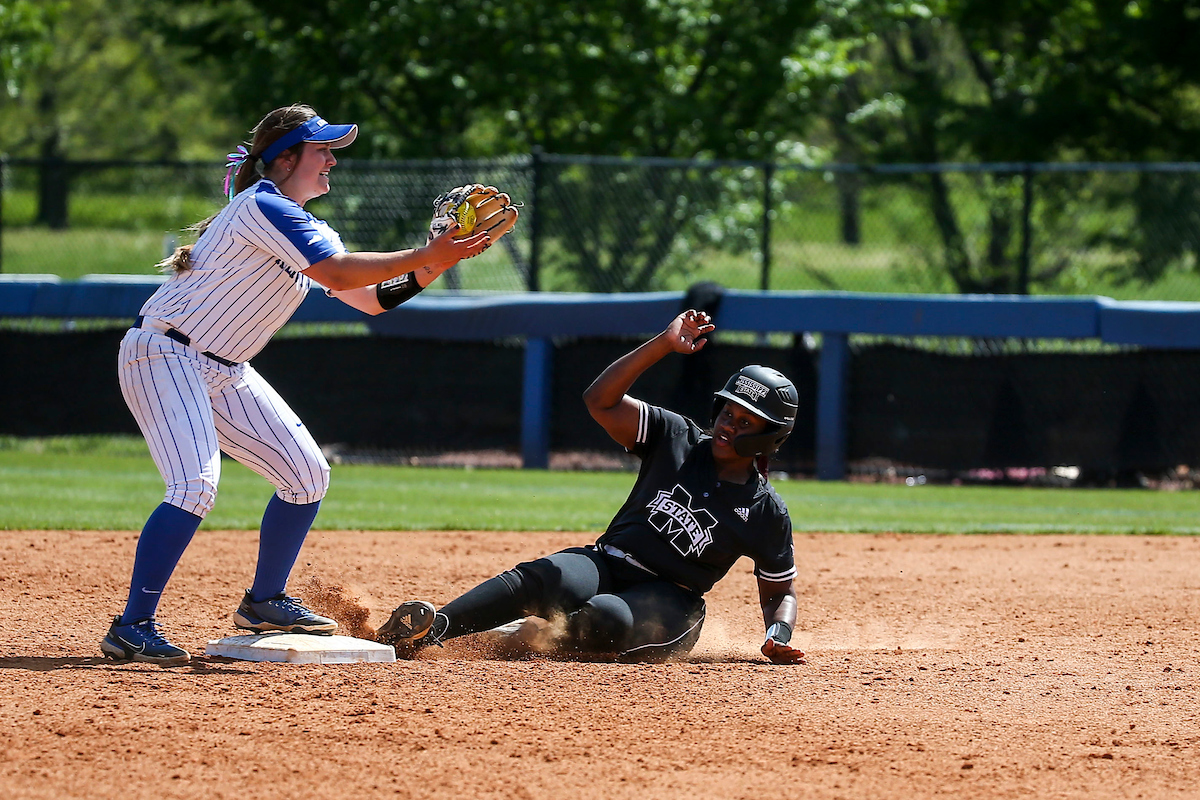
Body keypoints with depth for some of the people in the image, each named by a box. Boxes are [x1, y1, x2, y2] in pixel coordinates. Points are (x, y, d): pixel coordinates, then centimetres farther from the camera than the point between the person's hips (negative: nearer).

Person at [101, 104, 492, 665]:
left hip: (225, 373, 10)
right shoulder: (261, 207, -18)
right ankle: (132, 628, -25)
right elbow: (337, 274, -27)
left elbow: (370, 298, 11)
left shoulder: (308, 230, 13)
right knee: (196, 486, -26)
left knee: (307, 475, 8)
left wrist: (427, 271, -6)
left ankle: (264, 602, 23)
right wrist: (423, 256, -24)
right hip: (164, 356, -10)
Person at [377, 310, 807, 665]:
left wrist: (778, 637, -11)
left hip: (667, 605, -1)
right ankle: (433, 626, -48)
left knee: (607, 617, -40)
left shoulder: (767, 512, 3)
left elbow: (780, 592, 12)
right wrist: (664, 344, -13)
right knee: (556, 577, -36)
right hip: (605, 564, 1)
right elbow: (600, 399, -5)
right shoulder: (676, 439, 6)